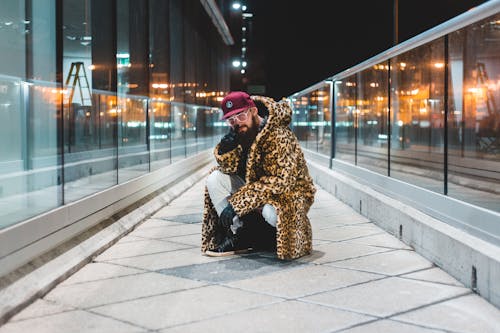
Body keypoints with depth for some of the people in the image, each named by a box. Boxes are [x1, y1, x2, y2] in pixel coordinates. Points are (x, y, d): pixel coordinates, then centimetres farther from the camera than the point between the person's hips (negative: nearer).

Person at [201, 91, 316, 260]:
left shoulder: (278, 135, -25)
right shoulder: (240, 132, 0)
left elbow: (280, 181, -31)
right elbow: (228, 167, 1)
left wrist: (236, 203, -32)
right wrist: (226, 147, -24)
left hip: (287, 191, -7)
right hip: (254, 187, 7)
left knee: (270, 212, -40)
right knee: (214, 179, -9)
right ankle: (237, 235, -10)